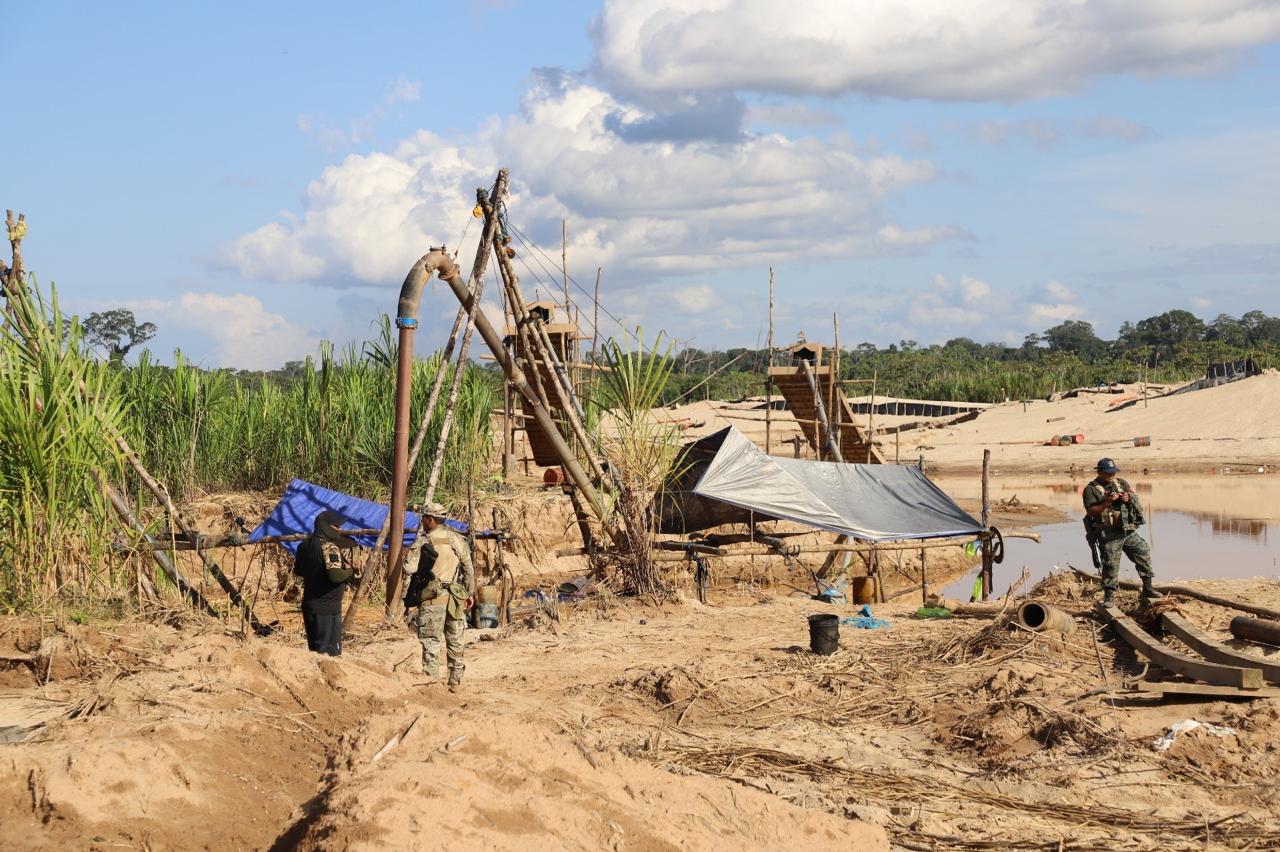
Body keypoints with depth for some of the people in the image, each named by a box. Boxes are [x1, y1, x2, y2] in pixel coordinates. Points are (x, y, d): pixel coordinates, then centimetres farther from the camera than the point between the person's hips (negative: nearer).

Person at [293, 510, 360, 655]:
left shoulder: (305, 545, 8)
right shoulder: (330, 547, -18)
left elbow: (297, 570, 21)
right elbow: (335, 575, -29)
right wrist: (351, 572, -11)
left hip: (309, 605, 8)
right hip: (328, 608, -8)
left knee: (315, 649, 18)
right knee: (330, 651, -3)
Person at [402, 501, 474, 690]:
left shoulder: (422, 542, -6)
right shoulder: (457, 540, 6)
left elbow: (409, 569, -9)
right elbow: (469, 568, 10)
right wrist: (470, 593, 18)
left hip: (432, 598, -4)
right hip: (456, 597, 4)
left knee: (431, 643, 0)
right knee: (455, 642, 13)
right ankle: (455, 682, 18)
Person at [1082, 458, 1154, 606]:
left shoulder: (1122, 483, 13)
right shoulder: (1091, 489, -3)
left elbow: (1137, 500, 16)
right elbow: (1091, 511, -11)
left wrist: (1129, 498, -6)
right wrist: (1107, 502, -21)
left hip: (1129, 531, 5)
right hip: (1109, 535, -5)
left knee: (1144, 554, 4)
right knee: (1110, 565, -6)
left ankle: (1147, 589, 14)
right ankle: (1109, 597, 3)